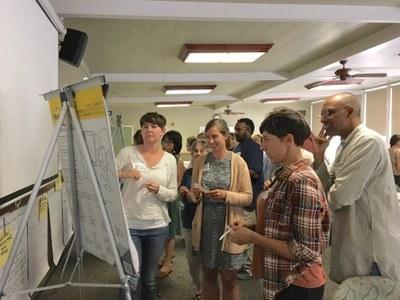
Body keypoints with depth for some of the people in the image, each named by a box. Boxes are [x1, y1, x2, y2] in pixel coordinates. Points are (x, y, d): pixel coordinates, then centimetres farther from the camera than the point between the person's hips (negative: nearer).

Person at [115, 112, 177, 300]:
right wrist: (123, 173, -25)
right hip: (129, 224, -2)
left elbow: (173, 193, 4)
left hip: (157, 226, 2)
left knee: (149, 279, 16)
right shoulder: (127, 153, -4)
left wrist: (159, 190, -16)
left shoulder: (170, 159, 2)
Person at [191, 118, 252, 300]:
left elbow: (248, 197, -6)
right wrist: (196, 194, -10)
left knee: (229, 279, 11)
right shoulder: (200, 162, 4)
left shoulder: (238, 162, -7)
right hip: (205, 225, 3)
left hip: (228, 226, -3)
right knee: (208, 275, 18)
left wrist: (226, 195, -22)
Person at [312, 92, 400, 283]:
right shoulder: (346, 144, 10)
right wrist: (319, 156, -3)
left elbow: (340, 196, -26)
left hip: (372, 246, -9)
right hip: (354, 240, 9)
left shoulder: (368, 142, -21)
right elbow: (327, 187, 10)